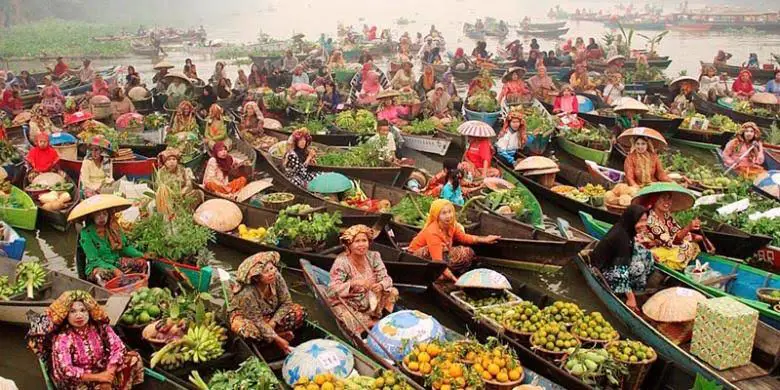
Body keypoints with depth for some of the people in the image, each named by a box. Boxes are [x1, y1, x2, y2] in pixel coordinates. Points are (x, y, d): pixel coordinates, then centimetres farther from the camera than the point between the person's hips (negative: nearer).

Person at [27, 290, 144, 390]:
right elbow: (65, 370, -25)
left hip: (104, 372, 5)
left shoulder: (100, 327, -6)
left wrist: (109, 373, -27)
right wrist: (98, 377, -29)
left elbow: (118, 347, -11)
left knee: (133, 358, -13)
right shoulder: (62, 338, -17)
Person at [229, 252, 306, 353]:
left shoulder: (276, 277, -27)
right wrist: (277, 339, -31)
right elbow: (257, 321, -30)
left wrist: (273, 322, -26)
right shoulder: (246, 293, -37)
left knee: (299, 312, -14)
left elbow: (286, 302, -16)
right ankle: (281, 334, -13)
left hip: (271, 313, 4)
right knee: (249, 329, -38)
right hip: (245, 316, -4)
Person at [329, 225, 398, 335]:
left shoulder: (373, 256, -6)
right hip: (346, 305, -5)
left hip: (370, 301, 6)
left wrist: (381, 285, -32)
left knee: (393, 292, -11)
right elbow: (332, 291, -28)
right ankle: (377, 324, -1)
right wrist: (353, 283, -44)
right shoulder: (342, 262, -21)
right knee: (357, 325, -33)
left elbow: (386, 279, -8)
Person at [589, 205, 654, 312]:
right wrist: (630, 297, -32)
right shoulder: (621, 236, -29)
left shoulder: (623, 229, -5)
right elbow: (622, 270, -32)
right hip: (601, 272, -9)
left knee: (646, 254, 1)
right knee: (638, 266, -23)